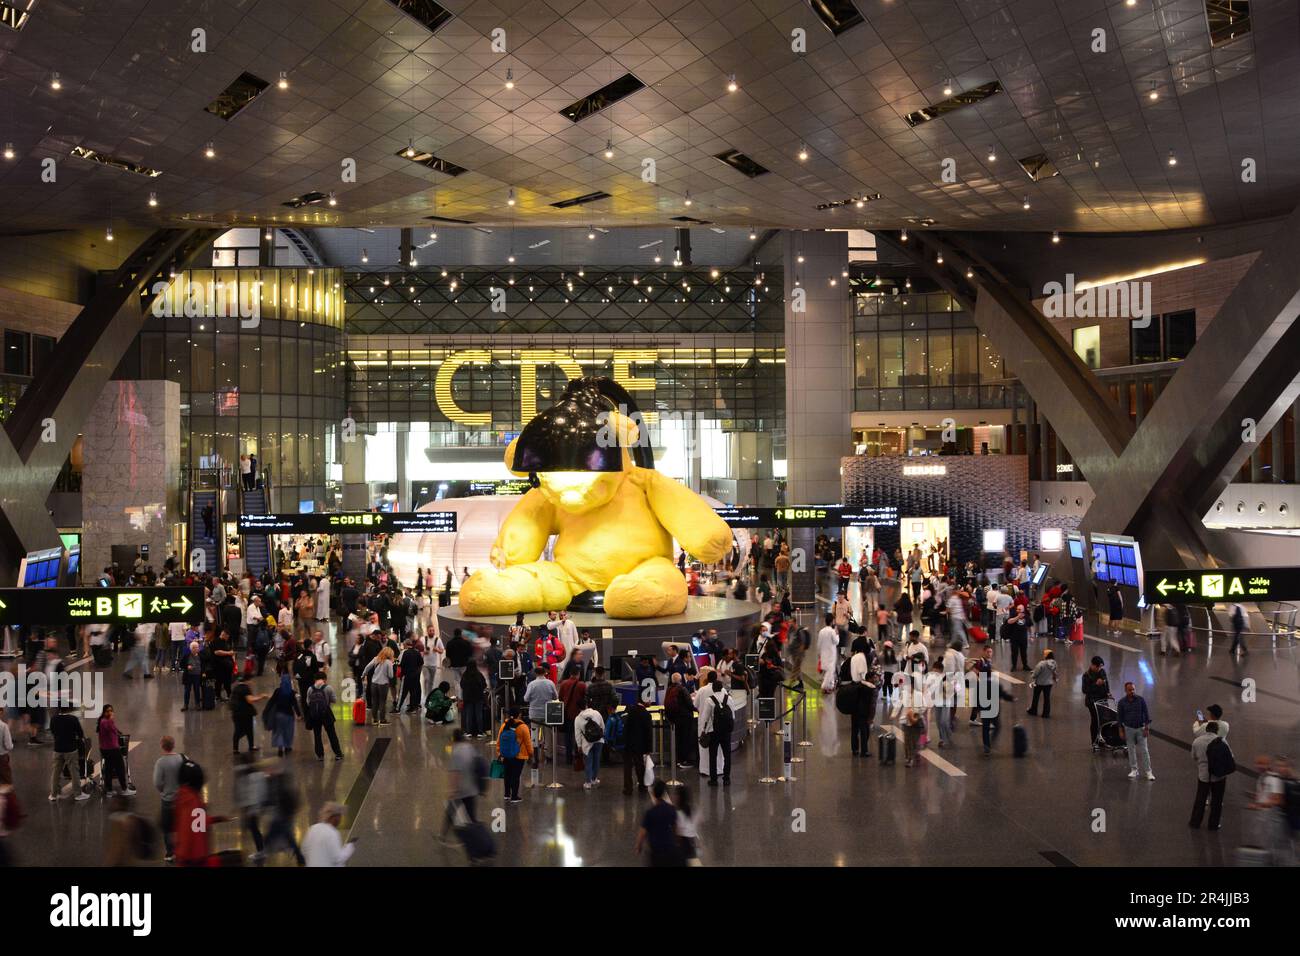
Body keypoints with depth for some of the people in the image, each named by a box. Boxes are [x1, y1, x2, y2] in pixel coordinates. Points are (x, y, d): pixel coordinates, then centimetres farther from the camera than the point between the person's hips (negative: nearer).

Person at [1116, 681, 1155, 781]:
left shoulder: (1140, 699, -7)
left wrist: (1147, 728, -7)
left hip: (1140, 728, -1)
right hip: (1129, 728, 1)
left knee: (1144, 750, -2)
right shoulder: (1122, 702, -5)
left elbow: (1146, 714, -3)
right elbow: (1120, 717, 1)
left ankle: (1149, 772, 0)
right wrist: (1121, 731, -1)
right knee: (1131, 750, 8)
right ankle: (1133, 770, 18)